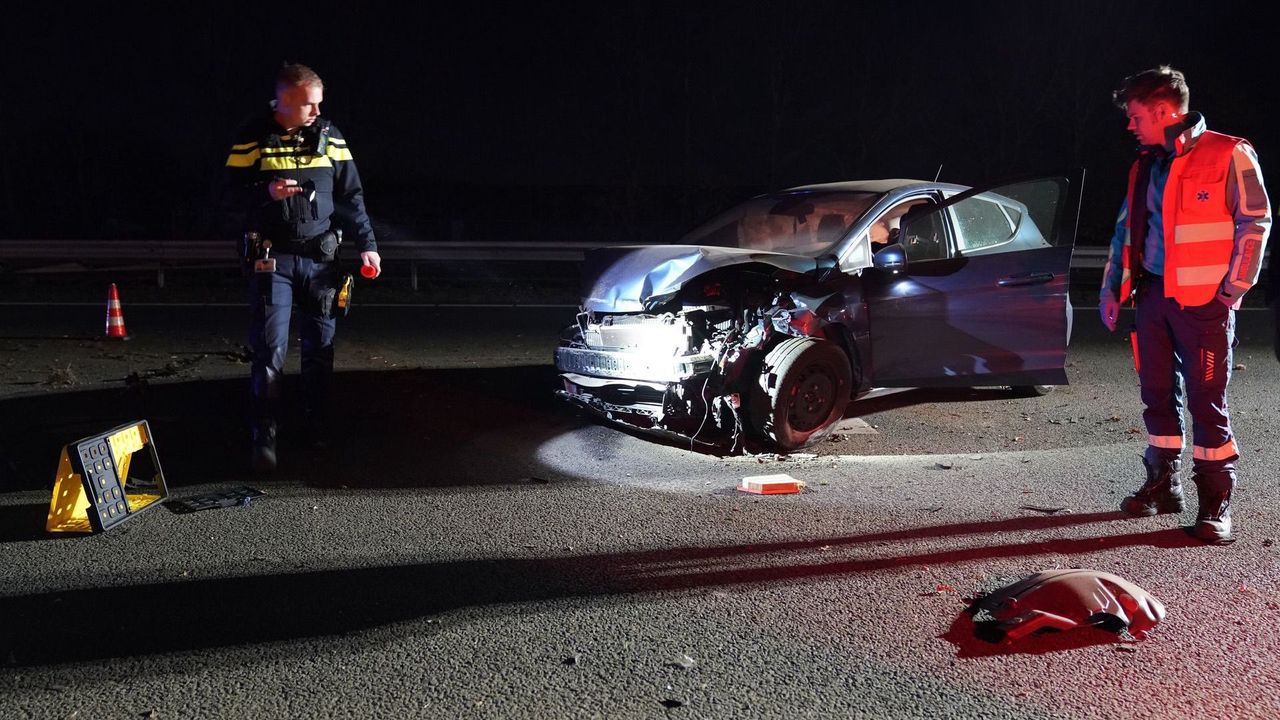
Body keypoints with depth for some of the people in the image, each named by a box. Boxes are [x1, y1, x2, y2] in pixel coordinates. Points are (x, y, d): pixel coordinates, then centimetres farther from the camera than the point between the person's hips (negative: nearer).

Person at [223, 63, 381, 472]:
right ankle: (264, 438, -2)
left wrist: (366, 244, 0)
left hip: (321, 258, 3)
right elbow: (233, 194, -1)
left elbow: (351, 197, 8)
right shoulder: (253, 139, -2)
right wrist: (267, 192, -21)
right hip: (272, 259, -3)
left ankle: (317, 431, 21)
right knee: (270, 349, -7)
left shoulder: (330, 137, 5)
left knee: (320, 346, 8)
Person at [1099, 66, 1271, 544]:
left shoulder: (1228, 155, -6)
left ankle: (1216, 503, 6)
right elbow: (1126, 230, 18)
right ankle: (1163, 485, 25)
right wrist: (1112, 288, 13)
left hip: (1203, 301, -6)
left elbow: (1255, 222, -7)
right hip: (1152, 295, 6)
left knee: (1206, 402, -3)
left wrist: (1233, 289, -10)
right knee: (1158, 396, 11)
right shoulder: (1145, 167, 13)